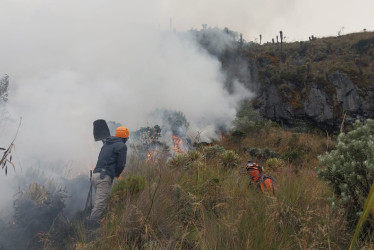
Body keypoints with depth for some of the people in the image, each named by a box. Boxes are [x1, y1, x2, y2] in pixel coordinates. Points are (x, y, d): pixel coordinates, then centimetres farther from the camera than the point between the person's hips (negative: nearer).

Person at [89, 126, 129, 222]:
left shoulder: (106, 144, 22)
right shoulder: (122, 146, -2)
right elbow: (121, 164, -7)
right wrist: (117, 174, 13)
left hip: (95, 175, 8)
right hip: (104, 177, -8)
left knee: (98, 203, 17)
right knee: (100, 205, -11)